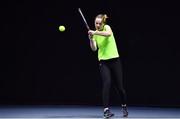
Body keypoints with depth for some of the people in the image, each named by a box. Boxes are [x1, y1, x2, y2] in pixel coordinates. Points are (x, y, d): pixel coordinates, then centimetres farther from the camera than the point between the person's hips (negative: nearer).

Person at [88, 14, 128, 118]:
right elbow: (94, 49, -8)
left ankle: (124, 106, 30)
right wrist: (91, 39, -23)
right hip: (103, 61, 1)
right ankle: (106, 109, -17)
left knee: (119, 85, 5)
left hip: (115, 60, -1)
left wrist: (95, 32, -37)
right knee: (107, 83, -19)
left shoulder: (107, 27, -5)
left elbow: (109, 33, -31)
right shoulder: (95, 34, 5)